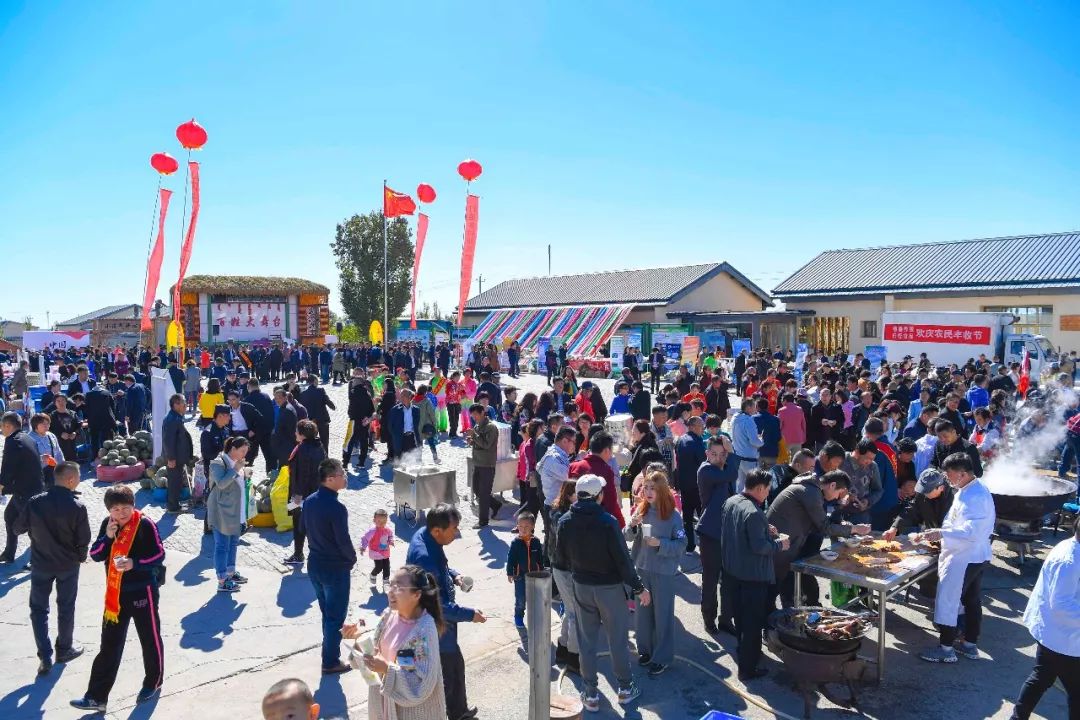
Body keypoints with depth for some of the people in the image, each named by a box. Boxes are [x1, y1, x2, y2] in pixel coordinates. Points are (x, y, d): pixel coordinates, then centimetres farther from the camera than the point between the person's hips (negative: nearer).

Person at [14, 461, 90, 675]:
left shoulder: (35, 502, -15)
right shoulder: (77, 507, -21)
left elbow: (18, 528, 0)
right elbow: (83, 539, -13)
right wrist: (81, 557, 8)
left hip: (40, 564, 2)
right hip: (68, 565, -1)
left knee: (38, 609, 15)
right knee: (66, 608, 16)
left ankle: (45, 657, 11)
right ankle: (64, 649, 31)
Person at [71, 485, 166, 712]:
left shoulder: (145, 524, -15)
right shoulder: (107, 524, 3)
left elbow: (159, 555, -14)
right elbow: (95, 555, 3)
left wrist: (134, 563, -28)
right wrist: (107, 537, -14)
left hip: (143, 591, -5)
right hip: (115, 593, 5)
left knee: (150, 640, 11)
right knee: (109, 644, 9)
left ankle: (153, 683, 31)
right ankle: (96, 696, 16)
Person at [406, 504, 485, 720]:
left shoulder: (425, 535, -7)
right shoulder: (425, 558, -36)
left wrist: (454, 575, -1)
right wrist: (469, 614, -23)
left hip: (439, 624, 10)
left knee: (455, 667, 27)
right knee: (446, 678, 9)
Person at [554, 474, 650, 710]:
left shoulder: (564, 522, -9)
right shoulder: (608, 522, -23)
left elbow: (561, 557, 2)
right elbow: (622, 559, -19)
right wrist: (639, 588, -8)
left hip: (581, 587, 3)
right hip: (610, 587, -3)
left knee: (586, 640, 14)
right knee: (618, 638, 14)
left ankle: (591, 694, 23)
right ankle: (625, 688, 29)